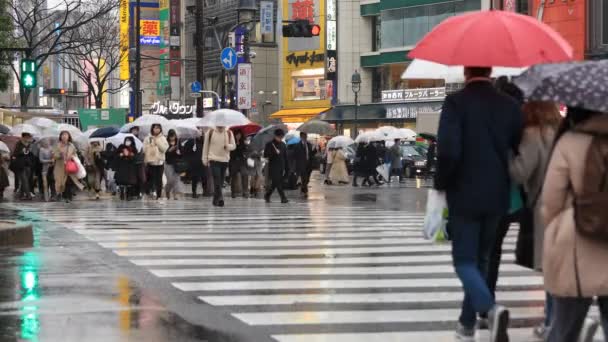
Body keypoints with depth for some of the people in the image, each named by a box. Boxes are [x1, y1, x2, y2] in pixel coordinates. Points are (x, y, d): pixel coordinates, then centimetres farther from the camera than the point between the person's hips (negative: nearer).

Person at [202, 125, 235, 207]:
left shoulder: (229, 133, 5)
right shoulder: (210, 132, 0)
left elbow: (233, 146, 7)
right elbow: (205, 146, 6)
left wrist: (228, 146, -17)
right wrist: (205, 159, 4)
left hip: (225, 160, 3)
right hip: (213, 159, -3)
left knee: (221, 181, 8)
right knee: (217, 179, -17)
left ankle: (216, 199, 21)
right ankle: (220, 198, -23)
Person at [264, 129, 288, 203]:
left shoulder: (283, 145, 11)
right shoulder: (270, 144, -4)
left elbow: (285, 157, 14)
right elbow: (265, 155, -8)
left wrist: (285, 168, 10)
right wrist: (274, 153, -20)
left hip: (281, 167, 5)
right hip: (273, 167, -5)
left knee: (274, 183, 8)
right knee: (277, 182, -12)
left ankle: (267, 196, 25)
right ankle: (283, 198, -15)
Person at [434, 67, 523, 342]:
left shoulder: (456, 102, -12)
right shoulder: (509, 105, 3)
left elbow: (448, 151, -20)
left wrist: (441, 185, -5)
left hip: (464, 195, -5)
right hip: (496, 196, 5)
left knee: (464, 261, 0)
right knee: (480, 259, 17)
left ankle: (491, 309, -25)